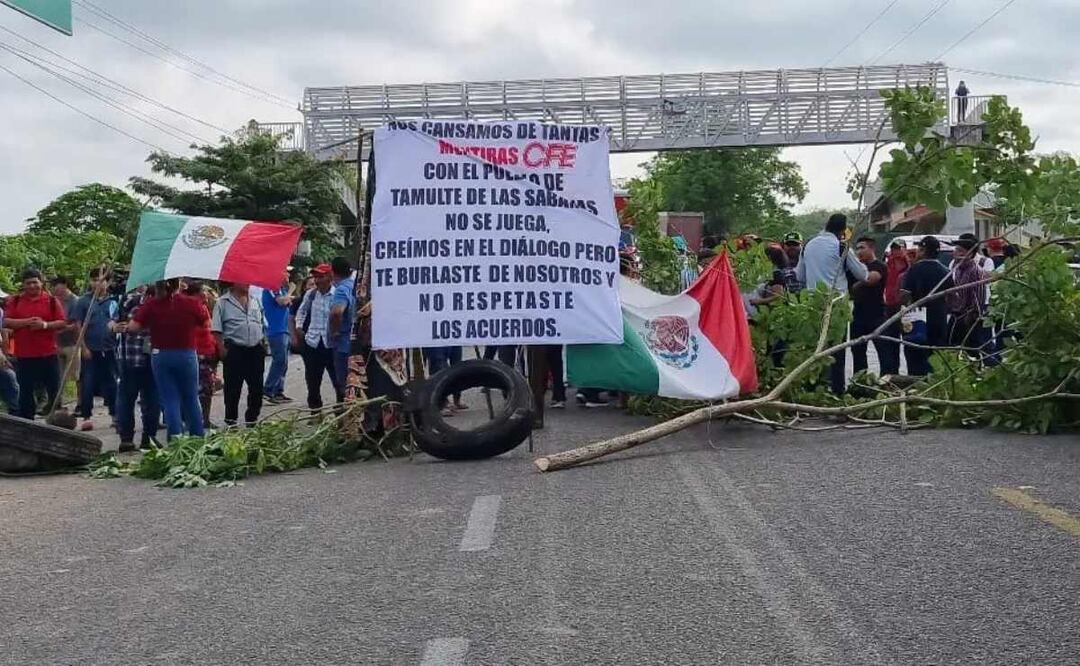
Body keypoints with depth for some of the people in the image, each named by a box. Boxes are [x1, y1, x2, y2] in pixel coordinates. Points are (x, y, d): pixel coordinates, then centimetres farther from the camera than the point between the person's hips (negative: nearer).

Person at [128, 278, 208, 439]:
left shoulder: (150, 305, -8)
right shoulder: (192, 303, -10)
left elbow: (132, 327, -10)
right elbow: (207, 323, 2)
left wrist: (150, 324, 7)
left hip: (160, 356, 0)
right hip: (187, 355, 0)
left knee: (170, 399, 7)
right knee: (191, 399, 14)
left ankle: (176, 437, -1)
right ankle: (198, 436, 20)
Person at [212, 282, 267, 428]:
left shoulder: (256, 301, 14)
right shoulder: (223, 302, -2)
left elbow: (263, 324, 22)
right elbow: (217, 330, -5)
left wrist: (264, 342, 13)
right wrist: (222, 348, -12)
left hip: (256, 349, 5)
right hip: (235, 350, -5)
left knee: (257, 388, 8)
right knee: (233, 389, 1)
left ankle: (252, 419, 21)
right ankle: (230, 421, 10)